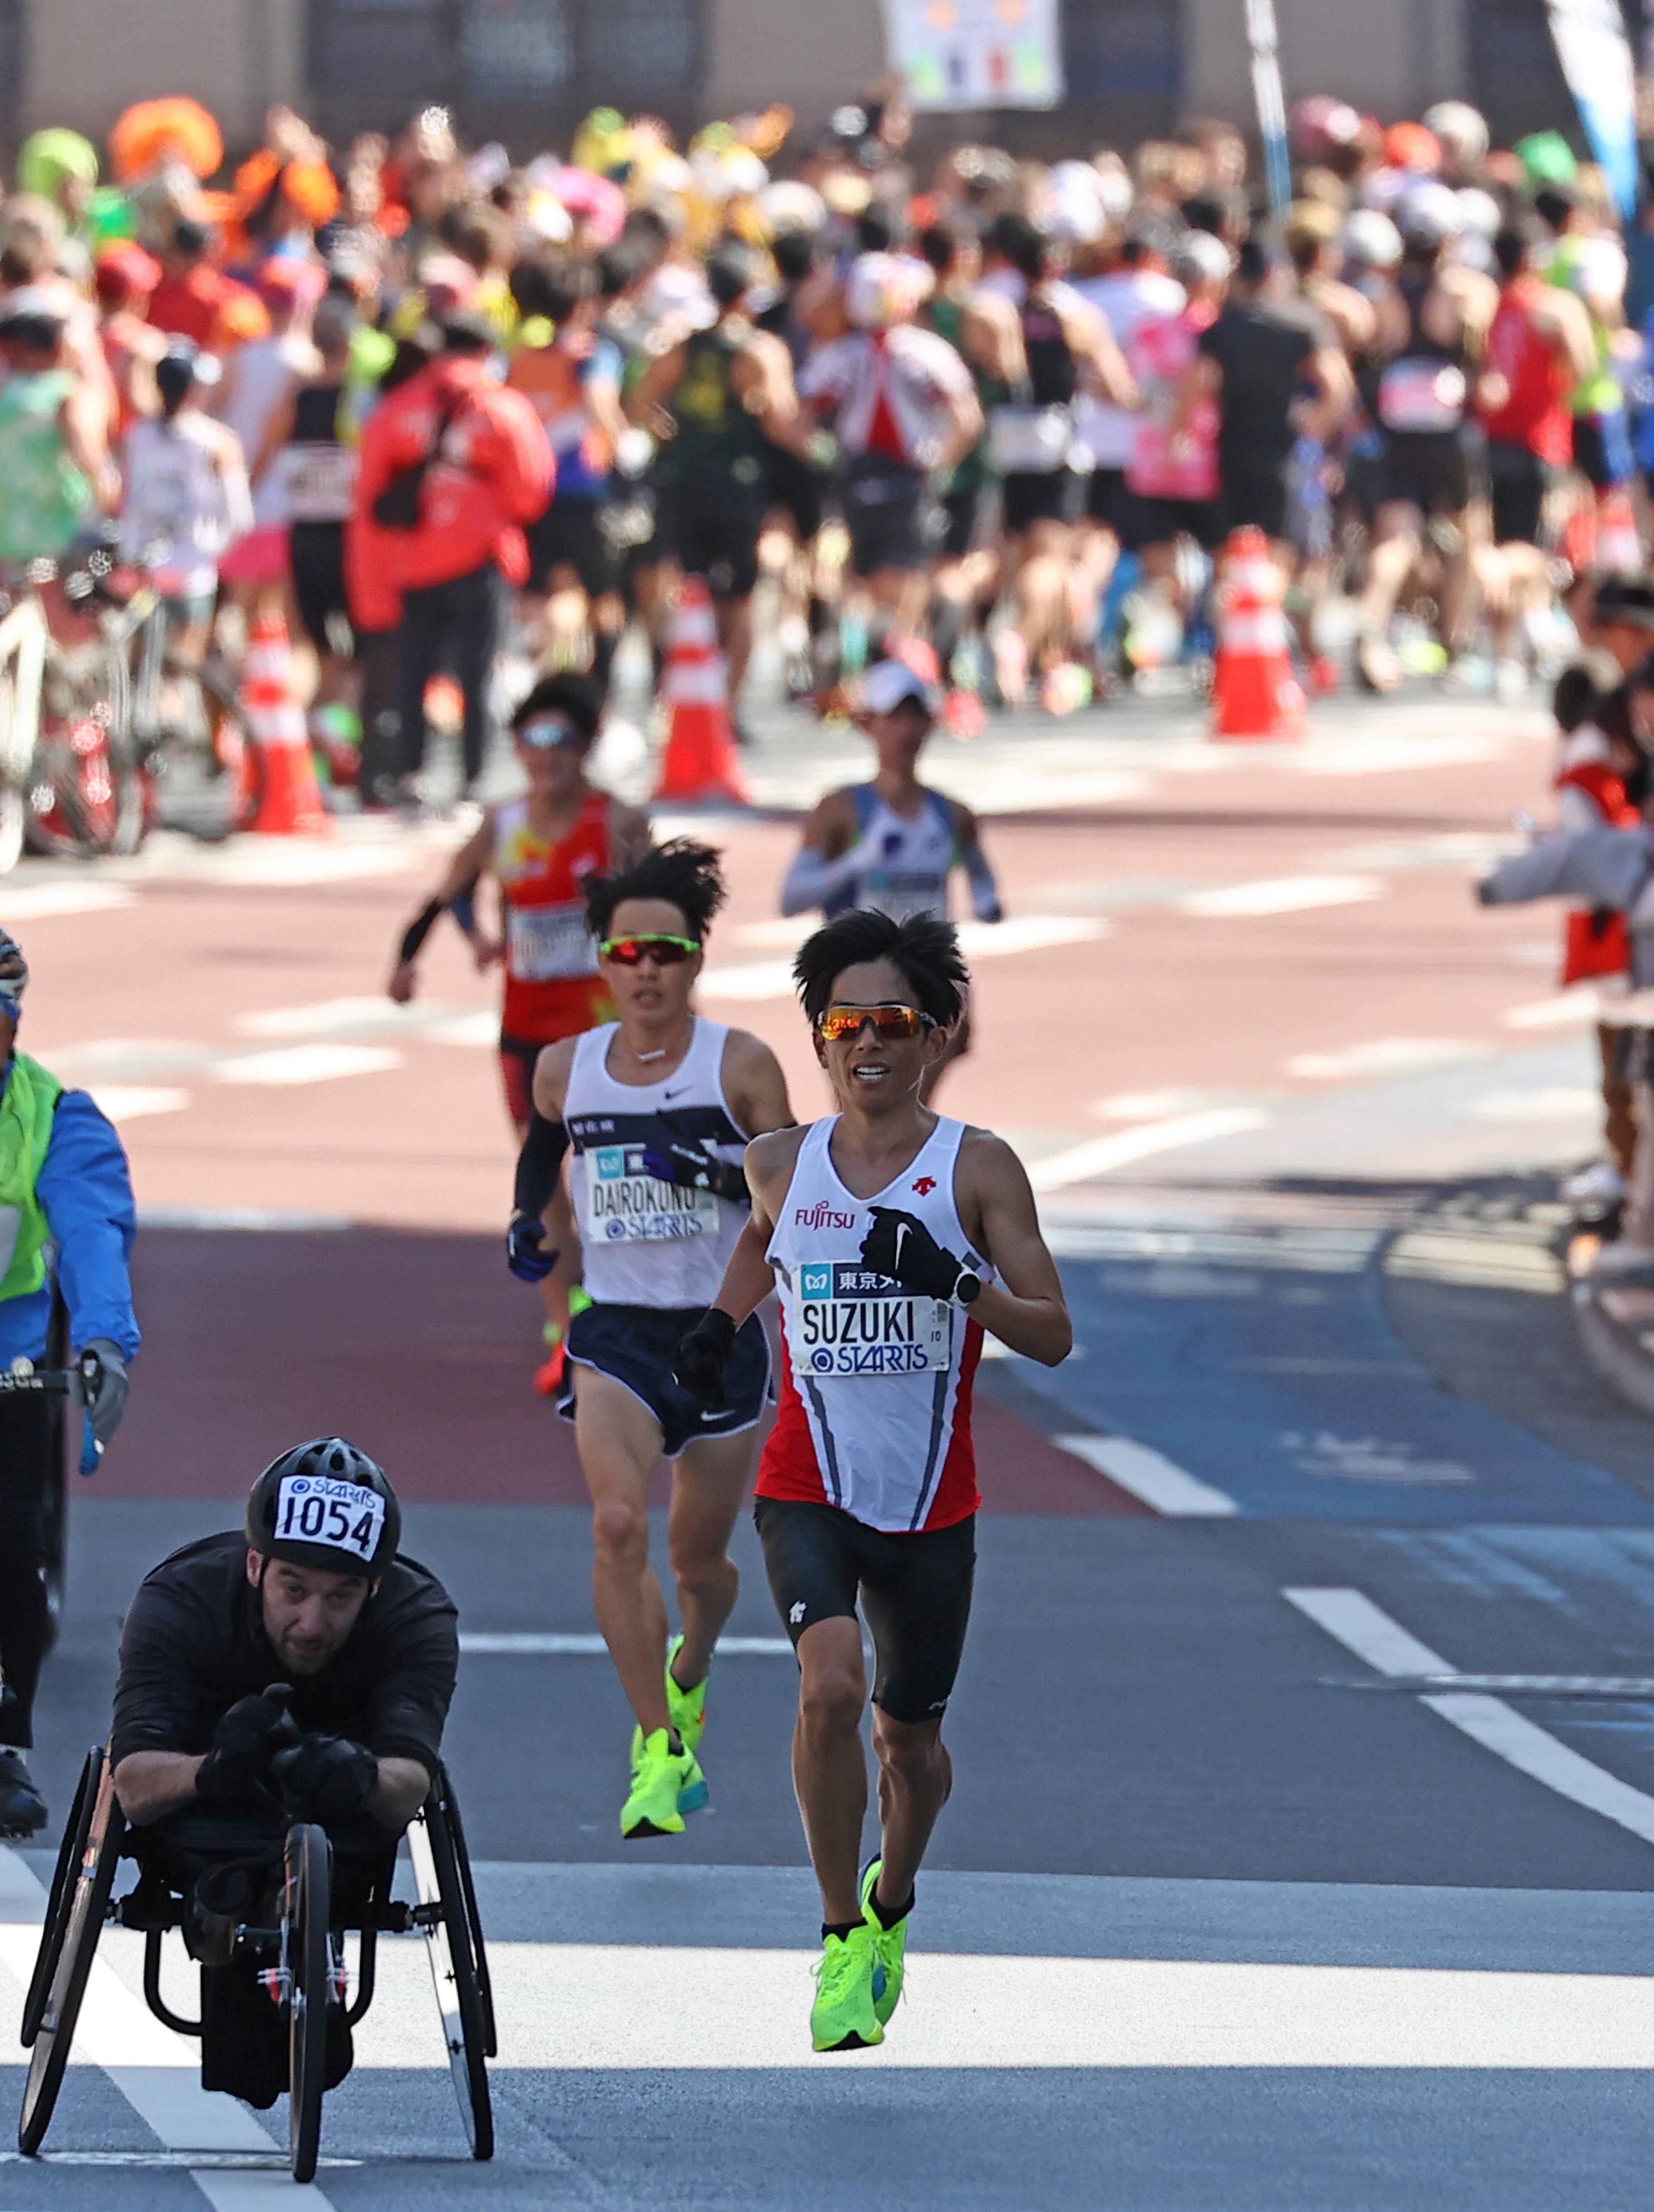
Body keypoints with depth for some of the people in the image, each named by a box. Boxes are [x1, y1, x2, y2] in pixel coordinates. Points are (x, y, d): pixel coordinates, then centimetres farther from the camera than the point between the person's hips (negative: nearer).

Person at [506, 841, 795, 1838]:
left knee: (699, 1558, 12)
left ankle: (686, 1685, 47)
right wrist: (529, 1218, 9)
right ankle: (662, 1755, -22)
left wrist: (720, 1171, -23)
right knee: (618, 1526, -24)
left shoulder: (741, 1065, -5)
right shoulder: (566, 1069, 3)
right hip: (616, 1332, 1)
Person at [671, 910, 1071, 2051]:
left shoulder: (979, 1168, -7)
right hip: (809, 1486, 0)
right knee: (831, 1685, -25)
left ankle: (890, 1908, 44)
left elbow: (1054, 1337, -11)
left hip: (930, 1502, 0)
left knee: (909, 1737, 13)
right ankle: (842, 1939, -11)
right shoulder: (782, 1165, 2)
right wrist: (726, 1317, 16)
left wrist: (960, 1283, -25)